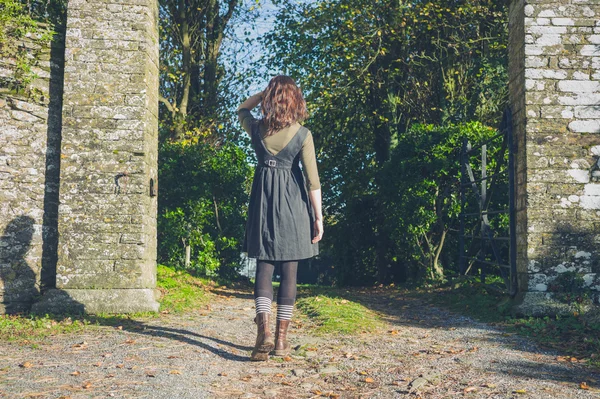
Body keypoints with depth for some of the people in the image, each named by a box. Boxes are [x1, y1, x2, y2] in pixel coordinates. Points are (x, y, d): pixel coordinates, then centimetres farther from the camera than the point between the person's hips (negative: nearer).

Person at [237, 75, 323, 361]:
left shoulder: (257, 129, -2)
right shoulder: (302, 134, -8)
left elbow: (242, 109, 23)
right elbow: (312, 180, -9)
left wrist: (265, 92, 13)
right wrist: (318, 217, -4)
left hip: (263, 199, 2)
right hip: (293, 202, -1)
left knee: (264, 266, 5)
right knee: (289, 270, 5)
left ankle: (264, 332, -13)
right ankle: (281, 338, 9)